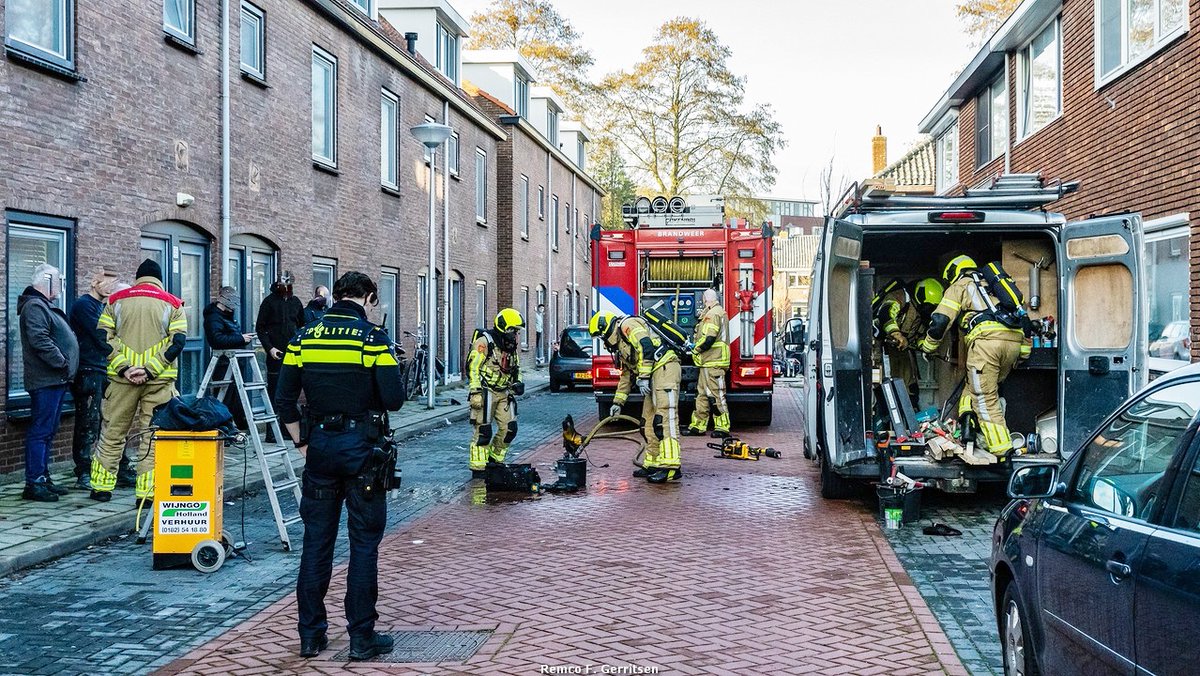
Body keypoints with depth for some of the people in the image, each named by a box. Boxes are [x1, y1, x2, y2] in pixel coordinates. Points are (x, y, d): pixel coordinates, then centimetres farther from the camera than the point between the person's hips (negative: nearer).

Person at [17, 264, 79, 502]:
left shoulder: (45, 306, 22)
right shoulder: (34, 306, -11)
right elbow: (40, 340, -23)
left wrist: (66, 370, 16)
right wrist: (61, 362, -18)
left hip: (56, 380, 11)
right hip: (45, 380, -11)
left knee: (49, 431, 14)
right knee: (40, 431, -9)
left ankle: (43, 479, 20)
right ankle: (33, 483, -7)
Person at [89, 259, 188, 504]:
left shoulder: (116, 300, 10)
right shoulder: (172, 304, 5)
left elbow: (104, 337, 1)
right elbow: (177, 341, -6)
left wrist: (123, 367, -6)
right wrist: (150, 370, -10)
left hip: (122, 377, 2)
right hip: (159, 381, -1)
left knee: (112, 431, 12)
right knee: (152, 435, 2)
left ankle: (101, 487, 17)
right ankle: (146, 492, 0)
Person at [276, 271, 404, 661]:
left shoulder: (304, 337, 5)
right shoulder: (373, 338, -8)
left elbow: (286, 400, 4)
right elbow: (393, 399, -13)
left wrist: (302, 443, 13)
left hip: (320, 444, 4)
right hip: (361, 446, -4)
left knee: (316, 541, 11)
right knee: (364, 542, 4)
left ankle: (310, 634, 17)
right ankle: (361, 637, 8)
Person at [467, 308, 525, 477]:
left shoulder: (511, 345, 15)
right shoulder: (485, 341, -11)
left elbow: (515, 368, 28)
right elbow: (473, 367, -15)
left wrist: (517, 383, 8)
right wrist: (475, 392, -21)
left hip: (503, 393, 8)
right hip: (485, 393, -8)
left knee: (509, 428, 3)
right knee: (483, 430, -7)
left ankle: (495, 459, 20)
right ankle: (478, 468, -1)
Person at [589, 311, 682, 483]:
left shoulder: (627, 325, -3)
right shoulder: (621, 345, 28)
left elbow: (646, 347, -18)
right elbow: (626, 374, 34)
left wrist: (643, 377, -19)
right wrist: (618, 402, 32)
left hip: (665, 368, -11)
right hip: (653, 377, 11)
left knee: (665, 419, -17)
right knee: (649, 422, 9)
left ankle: (671, 466, -23)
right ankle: (652, 464, 13)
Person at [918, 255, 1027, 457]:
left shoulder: (959, 287, 18)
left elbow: (940, 321, 7)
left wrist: (927, 347, 21)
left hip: (987, 338, -6)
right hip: (1015, 340, 6)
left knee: (985, 399, -4)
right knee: (976, 385, 22)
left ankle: (1002, 450, -10)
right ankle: (968, 421, 3)